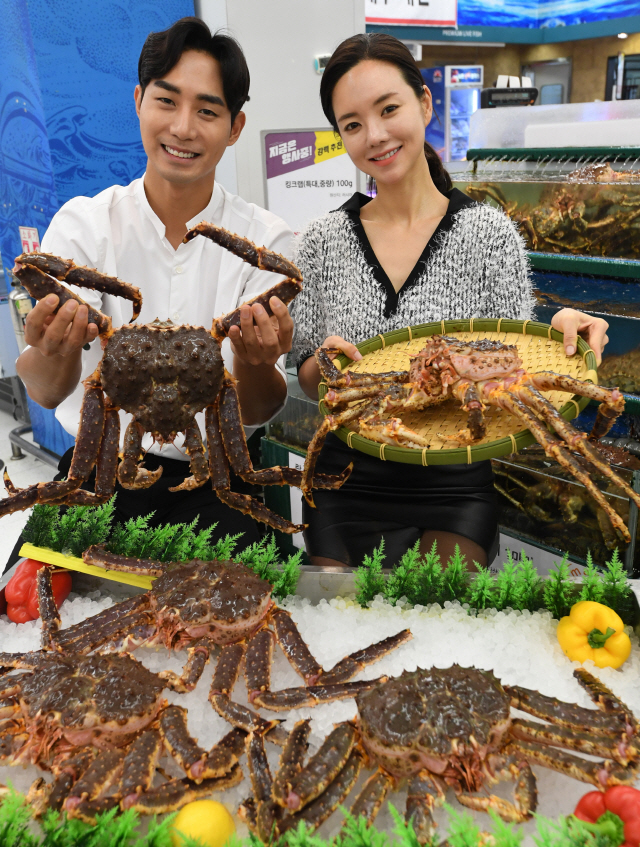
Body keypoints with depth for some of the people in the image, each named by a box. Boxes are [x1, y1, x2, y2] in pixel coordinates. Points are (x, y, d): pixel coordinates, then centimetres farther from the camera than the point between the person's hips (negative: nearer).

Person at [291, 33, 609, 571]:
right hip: (346, 483, 2)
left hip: (453, 487, -2)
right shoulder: (325, 240, -2)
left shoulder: (488, 233, -8)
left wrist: (556, 334, -23)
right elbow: (308, 382, 3)